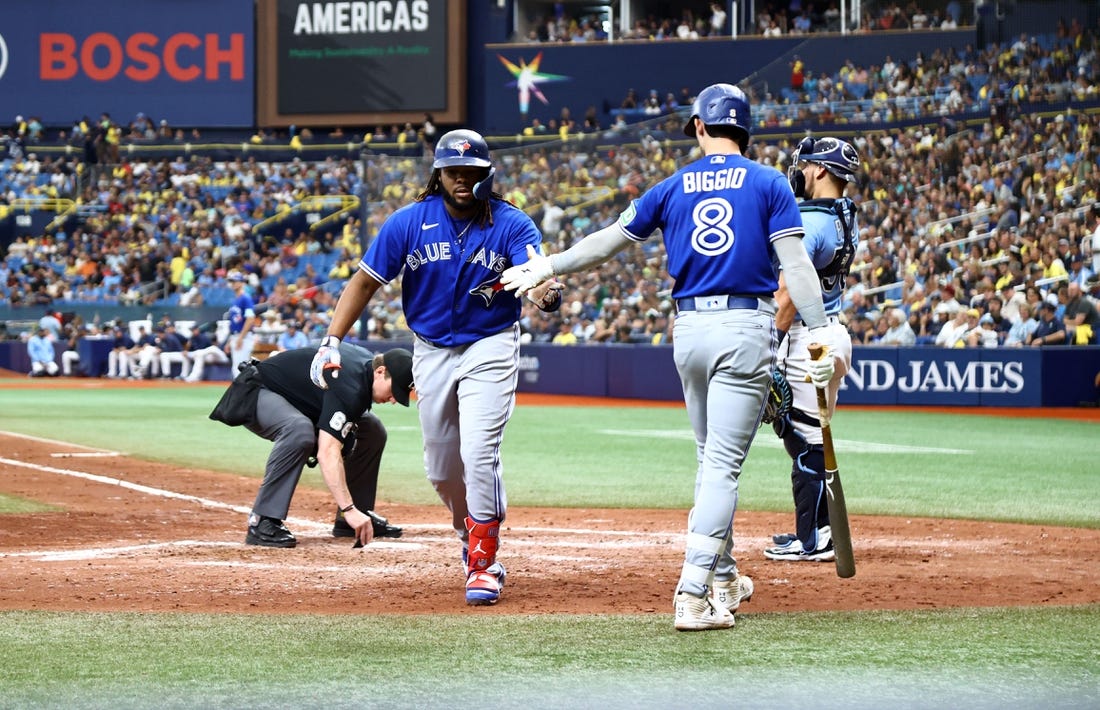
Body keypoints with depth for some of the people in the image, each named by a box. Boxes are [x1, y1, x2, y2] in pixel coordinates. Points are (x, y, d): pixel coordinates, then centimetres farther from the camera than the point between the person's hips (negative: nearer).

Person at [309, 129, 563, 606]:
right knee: (441, 468, 11)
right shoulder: (408, 223, -8)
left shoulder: (511, 224, -13)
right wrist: (332, 342, -12)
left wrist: (546, 293, -56)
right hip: (432, 351, 3)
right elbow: (366, 281, -3)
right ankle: (471, 533, 37)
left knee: (479, 452, -18)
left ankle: (483, 564, -9)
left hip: (489, 348, -3)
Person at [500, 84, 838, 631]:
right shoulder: (768, 185, 1)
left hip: (689, 330, 4)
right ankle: (693, 594, -17)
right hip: (746, 329, -4)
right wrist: (820, 333, -11)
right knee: (723, 465, -7)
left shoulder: (673, 188, 8)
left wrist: (548, 267, 28)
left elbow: (610, 240, 14)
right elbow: (795, 263, -8)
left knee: (712, 459, 20)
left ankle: (723, 580, 26)